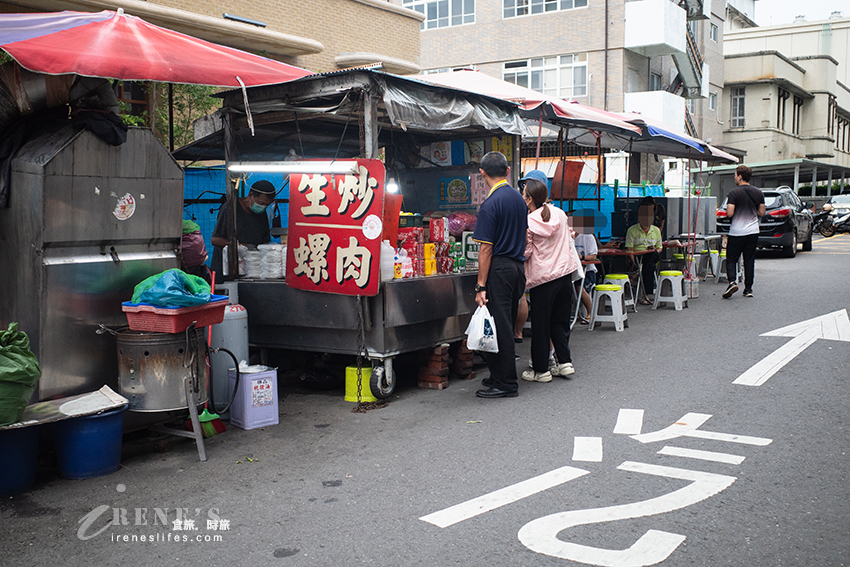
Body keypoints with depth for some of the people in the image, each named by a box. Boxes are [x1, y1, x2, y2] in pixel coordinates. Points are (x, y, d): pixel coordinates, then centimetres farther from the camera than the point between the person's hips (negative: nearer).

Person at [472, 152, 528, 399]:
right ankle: (499, 375, 25)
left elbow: (486, 249, -17)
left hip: (499, 269, -8)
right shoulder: (519, 198, 10)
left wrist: (481, 286, -16)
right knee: (506, 325, 15)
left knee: (499, 327, -2)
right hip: (517, 267, 8)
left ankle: (505, 384, 3)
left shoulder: (490, 204, -15)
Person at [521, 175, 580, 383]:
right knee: (560, 321, 17)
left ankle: (541, 370, 10)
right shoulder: (559, 214, 4)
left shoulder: (527, 222, -13)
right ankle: (564, 362, 16)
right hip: (565, 273, 6)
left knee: (540, 325, 4)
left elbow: (524, 253, -10)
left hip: (542, 278, -5)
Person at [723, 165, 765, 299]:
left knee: (731, 259, 5)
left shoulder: (734, 193, -11)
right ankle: (748, 289, 12)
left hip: (736, 232, -4)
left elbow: (729, 213, -17)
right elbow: (762, 213, 8)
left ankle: (732, 282, -16)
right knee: (749, 261, 10)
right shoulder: (758, 193, 5)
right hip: (753, 231, 4)